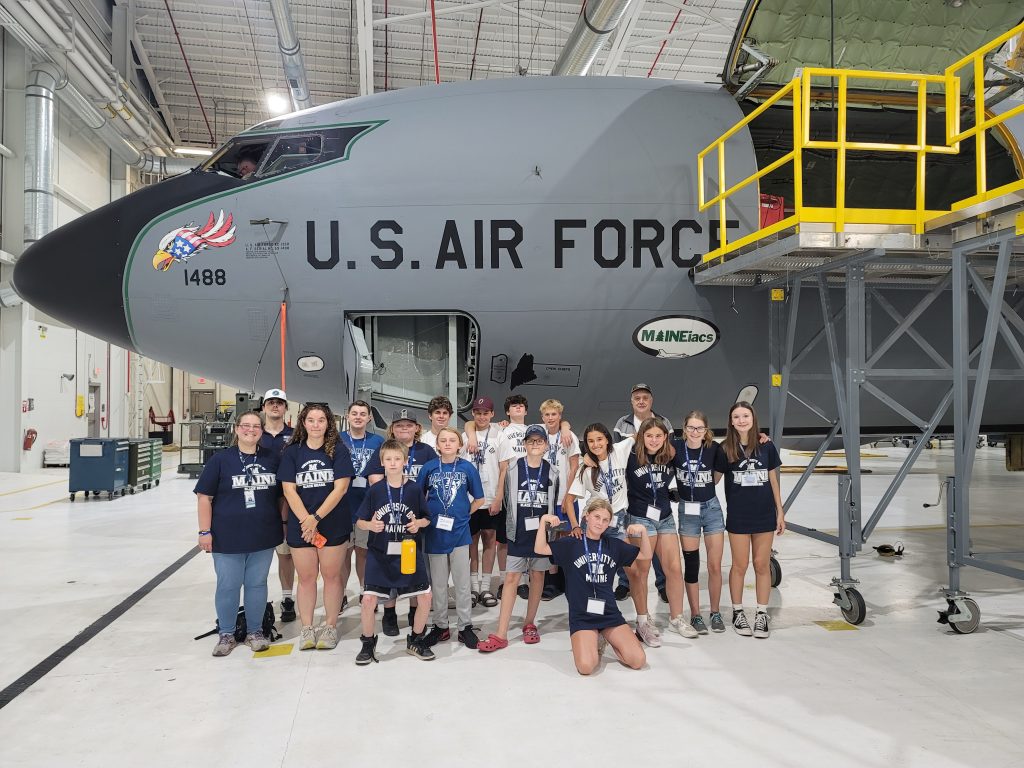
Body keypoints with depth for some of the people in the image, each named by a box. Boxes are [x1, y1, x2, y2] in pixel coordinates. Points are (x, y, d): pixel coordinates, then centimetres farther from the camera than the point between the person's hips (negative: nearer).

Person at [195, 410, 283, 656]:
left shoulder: (271, 459, 4)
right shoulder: (221, 459, -4)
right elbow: (204, 497, -4)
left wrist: (284, 523, 10)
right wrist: (205, 531, -8)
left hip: (263, 537, 2)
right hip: (228, 537, -2)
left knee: (257, 584, 11)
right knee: (228, 586, 7)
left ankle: (255, 632, 27)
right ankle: (226, 635, 25)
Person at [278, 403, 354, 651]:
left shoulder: (338, 450, -2)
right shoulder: (292, 452, 3)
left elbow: (340, 487, -9)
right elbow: (289, 490, -2)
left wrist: (316, 517, -14)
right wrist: (306, 521, -12)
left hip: (334, 525, -1)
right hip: (300, 525, 1)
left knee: (331, 575, 6)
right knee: (306, 577, 8)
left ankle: (330, 626, 18)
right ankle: (306, 628, 19)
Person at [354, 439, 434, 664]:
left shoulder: (414, 489, -1)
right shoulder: (374, 490, -3)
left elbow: (426, 518, 8)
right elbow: (360, 521, 2)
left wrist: (418, 524, -13)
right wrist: (370, 525, -19)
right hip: (380, 554, -1)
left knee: (425, 596, -1)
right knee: (369, 599, -8)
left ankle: (415, 640, 22)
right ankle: (368, 643, 17)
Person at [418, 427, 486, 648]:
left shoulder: (467, 468, -3)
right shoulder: (429, 467, -2)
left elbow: (479, 499, 5)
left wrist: (463, 514, 0)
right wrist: (427, 517, 0)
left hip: (459, 532, -1)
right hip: (435, 532, 1)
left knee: (462, 582, 5)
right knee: (438, 583, 11)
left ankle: (465, 626, 16)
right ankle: (440, 626, 24)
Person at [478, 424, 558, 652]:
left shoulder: (551, 473, 2)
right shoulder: (514, 469, -3)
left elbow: (554, 504, 8)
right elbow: (508, 500, 4)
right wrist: (513, 526, 5)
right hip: (519, 532, -1)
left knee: (537, 576, 9)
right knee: (511, 578, -4)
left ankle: (529, 624, 25)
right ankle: (501, 635, -4)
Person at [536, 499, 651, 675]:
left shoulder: (614, 544, 7)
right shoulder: (571, 543, -2)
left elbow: (646, 555, 12)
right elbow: (540, 549, -12)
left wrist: (643, 531, -4)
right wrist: (544, 520, -24)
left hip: (609, 613, 3)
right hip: (581, 615, -3)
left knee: (638, 660, -11)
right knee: (586, 666, -25)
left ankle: (607, 638, 16)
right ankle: (593, 644, 9)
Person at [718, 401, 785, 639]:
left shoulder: (766, 447, 1)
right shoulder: (726, 449, -4)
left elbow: (773, 480, 7)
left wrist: (780, 512, 7)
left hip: (764, 514, 2)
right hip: (738, 516, -2)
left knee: (762, 565, 7)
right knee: (740, 566, 5)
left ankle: (762, 615, 17)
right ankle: (738, 613, 19)